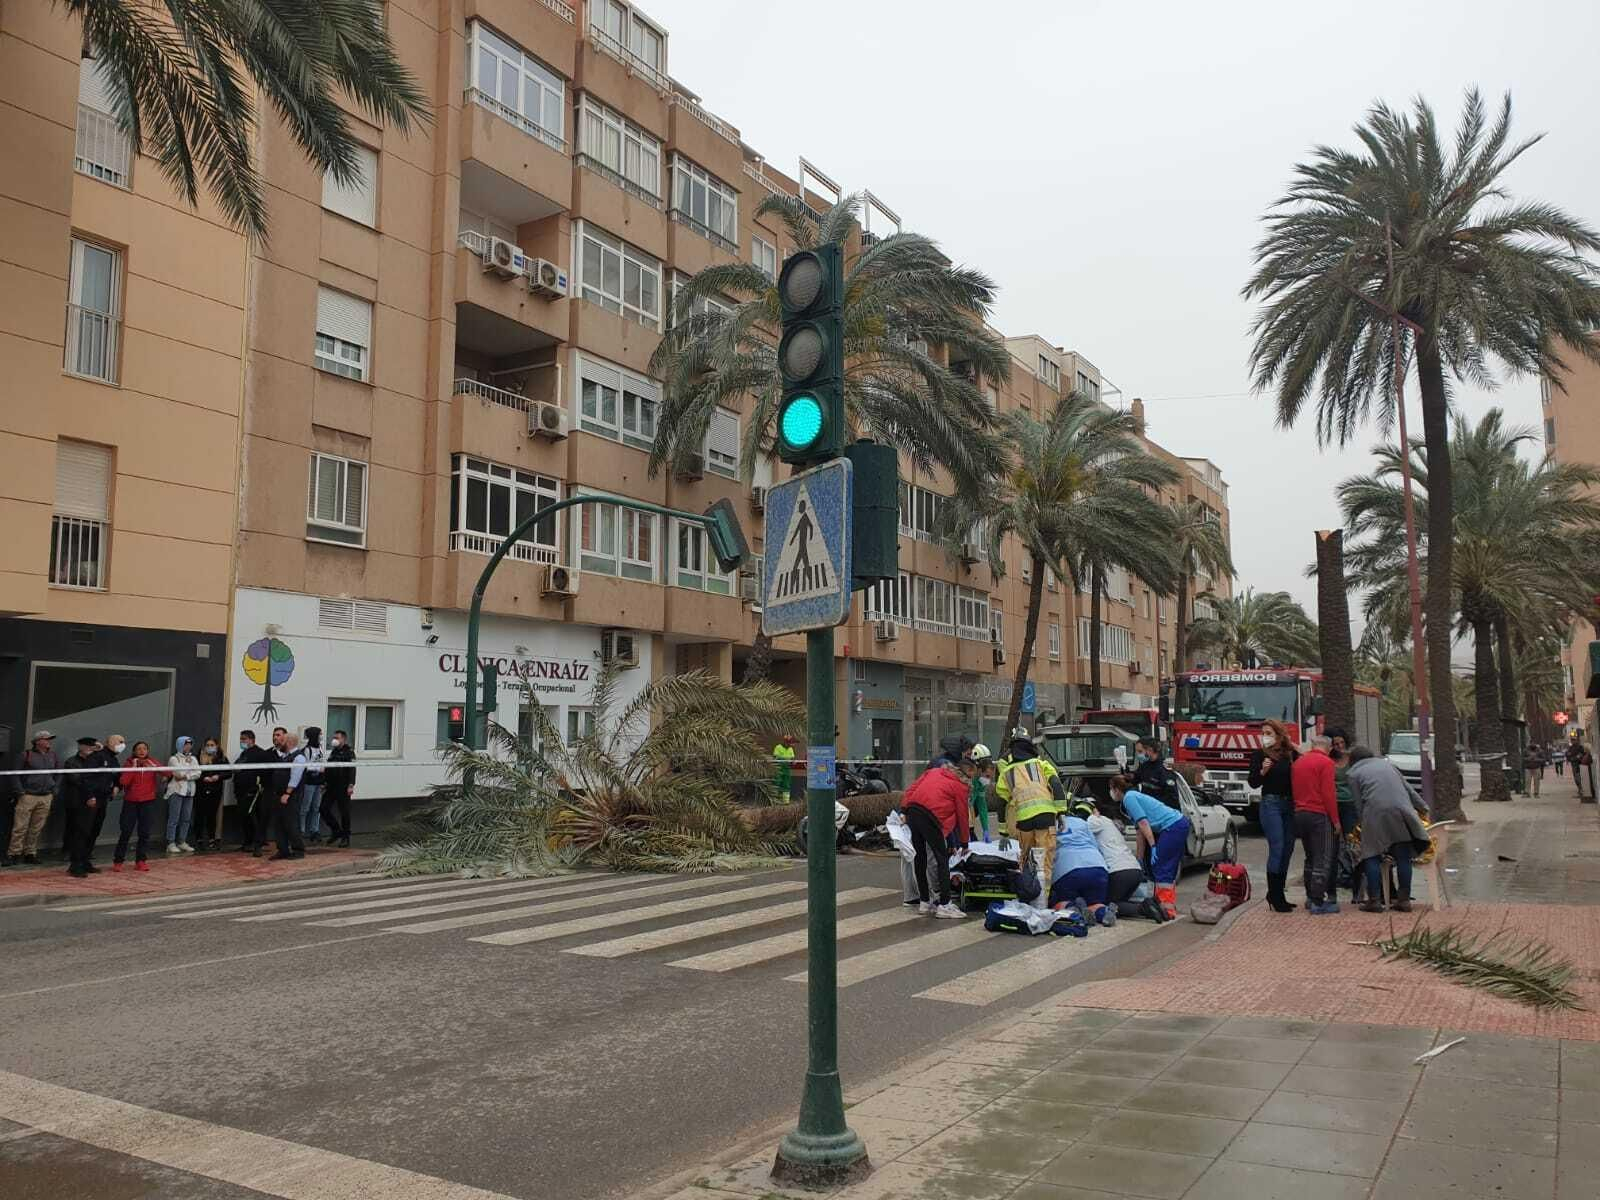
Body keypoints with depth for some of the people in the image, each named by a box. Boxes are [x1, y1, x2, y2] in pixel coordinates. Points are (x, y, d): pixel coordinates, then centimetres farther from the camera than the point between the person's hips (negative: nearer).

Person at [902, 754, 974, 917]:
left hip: (912, 809, 7)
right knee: (942, 859, 2)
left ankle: (924, 902, 24)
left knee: (919, 858, 15)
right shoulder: (961, 785, 8)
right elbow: (962, 815, 11)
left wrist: (904, 810, 15)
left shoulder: (934, 771, 25)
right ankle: (944, 905, -1)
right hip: (930, 817, -7)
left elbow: (912, 789, 17)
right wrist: (963, 842, 21)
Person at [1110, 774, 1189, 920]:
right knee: (1170, 869, 16)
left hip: (1173, 826, -10)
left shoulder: (1129, 797, -5)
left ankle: (1167, 909, -9)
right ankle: (1171, 905, 21)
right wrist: (1140, 859, 21)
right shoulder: (1134, 796, 22)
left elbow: (1143, 823, -16)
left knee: (1162, 869, -7)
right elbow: (1141, 832, 21)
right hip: (1180, 824, 10)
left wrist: (1153, 846, -17)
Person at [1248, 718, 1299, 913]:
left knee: (1288, 849, 7)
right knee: (1276, 848, -11)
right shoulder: (1259, 755, -1)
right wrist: (1262, 771, -22)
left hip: (1289, 805, 5)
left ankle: (1276, 894, 15)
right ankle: (1275, 897, -7)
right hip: (1270, 803, -5)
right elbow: (1253, 783, -4)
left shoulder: (1291, 754, 8)